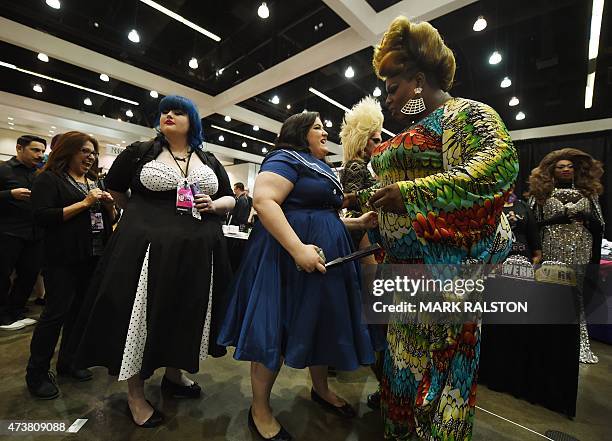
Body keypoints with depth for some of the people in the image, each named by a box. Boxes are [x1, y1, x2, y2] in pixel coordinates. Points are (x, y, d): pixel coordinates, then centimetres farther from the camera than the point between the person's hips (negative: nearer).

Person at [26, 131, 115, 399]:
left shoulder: (95, 182, 15)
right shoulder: (50, 179, -3)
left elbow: (110, 219, 16)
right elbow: (42, 216, -15)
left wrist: (109, 204, -4)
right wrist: (84, 203, -18)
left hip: (94, 257, 6)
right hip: (64, 258, -6)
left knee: (80, 310, 12)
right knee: (56, 312, -1)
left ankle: (68, 362, 28)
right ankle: (37, 373, 18)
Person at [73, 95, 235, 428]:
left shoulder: (210, 161, 11)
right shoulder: (139, 152, 5)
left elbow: (230, 199, 13)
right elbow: (113, 188, 19)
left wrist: (212, 205, -7)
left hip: (197, 253, 3)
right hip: (147, 247, -2)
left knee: (185, 314, 14)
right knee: (143, 315, 4)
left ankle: (174, 374, 38)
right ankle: (135, 394, 25)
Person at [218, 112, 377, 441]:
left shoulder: (321, 169, 22)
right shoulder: (286, 158, -7)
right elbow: (264, 201, -21)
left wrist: (357, 223, 13)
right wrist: (298, 248, -29)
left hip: (324, 256, 10)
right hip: (288, 256, -10)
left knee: (322, 324, 18)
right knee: (276, 329, 1)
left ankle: (320, 389, 40)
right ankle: (260, 410, 21)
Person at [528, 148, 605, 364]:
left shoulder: (588, 193, 13)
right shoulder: (541, 193, 2)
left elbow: (599, 225, 12)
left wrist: (585, 218, -6)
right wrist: (558, 218, -13)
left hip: (580, 252, 3)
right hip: (551, 251, -3)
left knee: (578, 294, 6)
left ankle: (579, 343, 15)